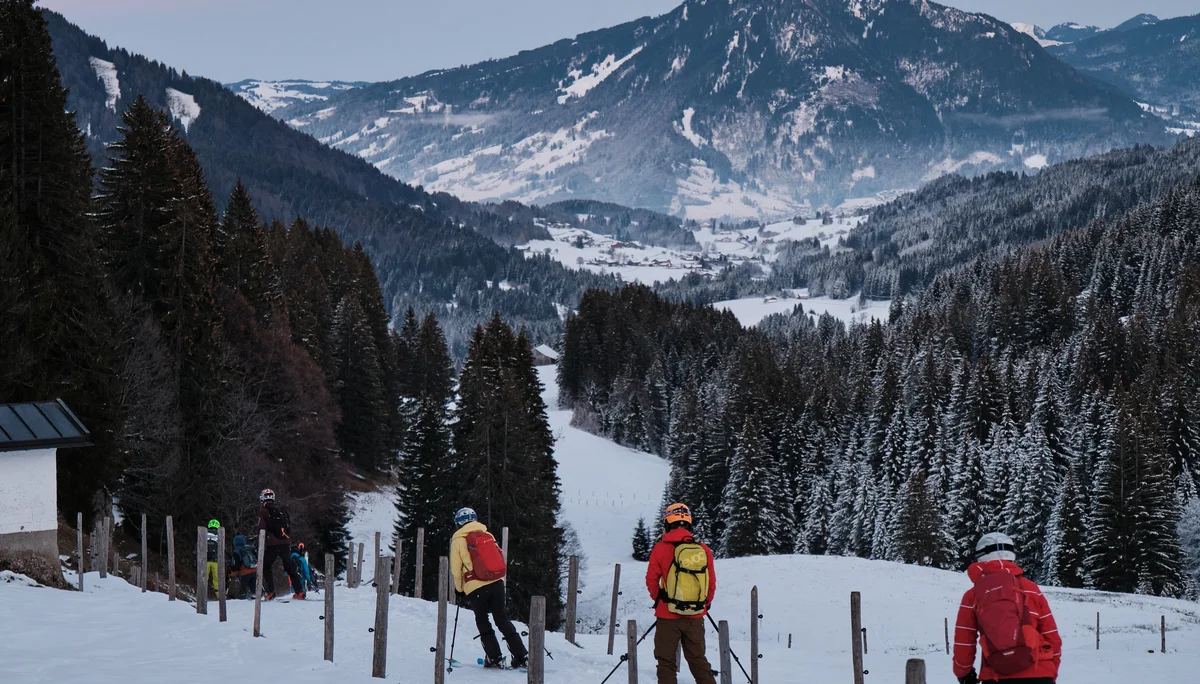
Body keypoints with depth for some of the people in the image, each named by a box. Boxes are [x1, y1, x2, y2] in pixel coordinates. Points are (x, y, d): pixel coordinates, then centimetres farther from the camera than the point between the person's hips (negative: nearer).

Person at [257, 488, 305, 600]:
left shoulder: (263, 510, 1)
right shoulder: (281, 509, 17)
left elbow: (262, 528, -6)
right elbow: (289, 525, 19)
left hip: (272, 543, -5)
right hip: (286, 542, 5)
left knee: (265, 566, 10)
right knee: (290, 566, 11)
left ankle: (270, 592, -4)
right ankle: (299, 592, 5)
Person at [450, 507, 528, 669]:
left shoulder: (458, 540, -1)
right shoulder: (487, 535, 10)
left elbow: (456, 569, 2)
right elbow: (500, 557, 14)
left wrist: (459, 589, 16)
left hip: (475, 588, -3)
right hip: (497, 583, 4)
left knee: (482, 622, 14)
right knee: (502, 619, 10)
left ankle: (494, 657, 9)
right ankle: (521, 656, 5)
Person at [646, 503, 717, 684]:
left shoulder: (661, 549, -9)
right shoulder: (704, 550, -2)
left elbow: (652, 581, -3)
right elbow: (712, 583, 4)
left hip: (668, 616, -3)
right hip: (696, 617, 3)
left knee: (666, 662, 6)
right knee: (698, 659, 14)